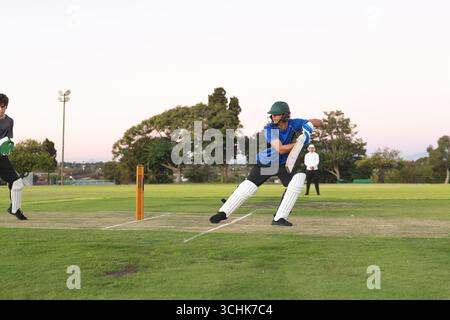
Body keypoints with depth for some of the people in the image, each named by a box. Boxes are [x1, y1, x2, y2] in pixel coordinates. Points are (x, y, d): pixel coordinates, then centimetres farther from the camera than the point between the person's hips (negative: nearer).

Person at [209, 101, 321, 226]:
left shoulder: (294, 124, -16)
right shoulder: (269, 129, -25)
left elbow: (318, 122, -9)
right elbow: (280, 149, -35)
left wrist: (309, 124, -31)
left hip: (283, 164, 3)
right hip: (264, 163, -3)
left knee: (297, 180, -19)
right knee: (246, 189, -7)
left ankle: (279, 218, -12)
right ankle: (223, 212, 10)